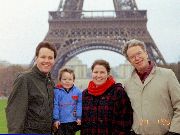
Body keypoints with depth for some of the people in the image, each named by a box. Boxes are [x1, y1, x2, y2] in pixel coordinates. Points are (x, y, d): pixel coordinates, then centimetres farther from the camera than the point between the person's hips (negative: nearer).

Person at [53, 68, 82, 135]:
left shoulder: (77, 91, -4)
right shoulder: (57, 91, -11)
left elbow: (79, 105, 2)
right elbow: (55, 106, -8)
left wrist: (79, 117, 0)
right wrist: (56, 119, -8)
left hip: (72, 121, 2)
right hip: (60, 122, -2)